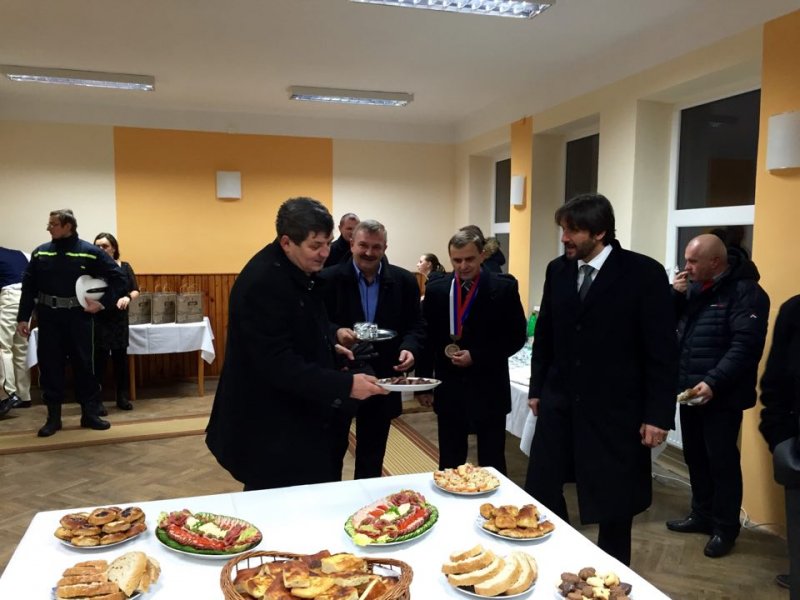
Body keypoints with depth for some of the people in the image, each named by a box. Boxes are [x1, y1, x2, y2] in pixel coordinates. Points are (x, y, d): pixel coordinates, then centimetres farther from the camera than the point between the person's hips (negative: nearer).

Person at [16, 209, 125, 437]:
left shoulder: (90, 252, -3)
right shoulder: (40, 252, 5)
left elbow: (118, 278, -1)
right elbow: (28, 286, 7)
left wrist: (103, 303, -9)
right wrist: (23, 317, 3)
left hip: (78, 318, -2)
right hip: (48, 318, 2)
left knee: (84, 365, 5)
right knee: (50, 367, 5)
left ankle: (90, 413, 16)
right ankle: (53, 416, 16)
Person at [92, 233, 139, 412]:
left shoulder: (125, 267, 5)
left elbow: (135, 290, 7)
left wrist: (128, 297, -12)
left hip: (119, 319, 3)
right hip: (98, 320, -3)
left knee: (121, 357, 10)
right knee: (99, 358, -3)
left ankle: (123, 397, 21)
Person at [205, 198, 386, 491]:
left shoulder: (300, 268, 4)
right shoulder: (262, 282, -26)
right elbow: (278, 364, -30)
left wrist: (330, 342, 5)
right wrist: (345, 385, -32)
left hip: (299, 415, 9)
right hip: (270, 428, -9)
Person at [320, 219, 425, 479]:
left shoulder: (404, 281, 0)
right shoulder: (329, 278, -7)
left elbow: (416, 325, 2)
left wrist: (409, 348, -18)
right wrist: (335, 334, -27)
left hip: (382, 379, 3)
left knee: (372, 456, 18)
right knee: (332, 450, 12)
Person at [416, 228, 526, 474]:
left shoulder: (503, 288, -7)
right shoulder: (436, 289, 2)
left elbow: (516, 337, -6)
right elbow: (427, 339, 6)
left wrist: (476, 356, -15)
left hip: (489, 389, -2)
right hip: (449, 390, 3)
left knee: (491, 464, 10)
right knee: (449, 463, 13)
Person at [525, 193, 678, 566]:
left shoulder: (644, 274, -11)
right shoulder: (557, 270, 3)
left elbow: (662, 349, -10)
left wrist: (658, 414, -11)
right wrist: (537, 388, 11)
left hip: (614, 408, -4)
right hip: (560, 403, 4)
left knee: (613, 505, 11)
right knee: (539, 491, 8)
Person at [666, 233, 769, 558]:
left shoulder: (745, 292, -13)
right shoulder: (695, 286, 10)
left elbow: (745, 346, -21)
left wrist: (714, 382, -27)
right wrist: (675, 295, -3)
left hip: (720, 395, -8)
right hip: (690, 391, 8)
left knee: (722, 461, 3)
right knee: (695, 456, 17)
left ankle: (726, 528, 18)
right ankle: (702, 515, 32)